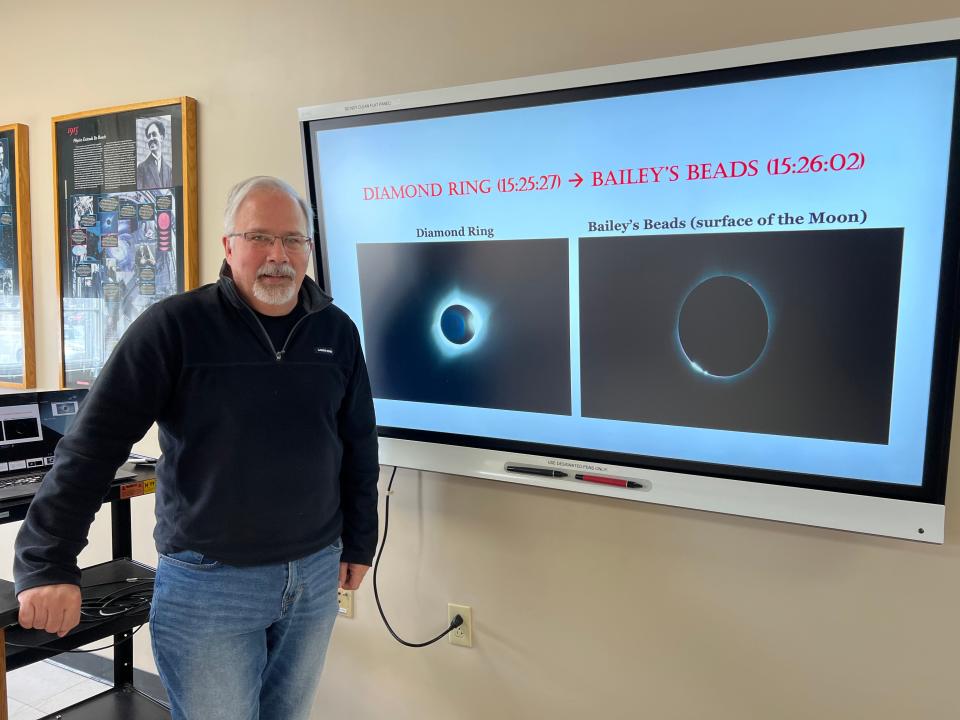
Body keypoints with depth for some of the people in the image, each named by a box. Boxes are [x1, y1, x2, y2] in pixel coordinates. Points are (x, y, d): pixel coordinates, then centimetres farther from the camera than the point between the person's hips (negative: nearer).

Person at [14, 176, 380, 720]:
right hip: (208, 582, -4)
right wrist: (48, 565, -13)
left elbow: (359, 446, 8)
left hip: (316, 573, 4)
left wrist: (359, 542, 11)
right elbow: (94, 446, -11)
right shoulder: (174, 326, -11)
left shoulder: (337, 331, 2)